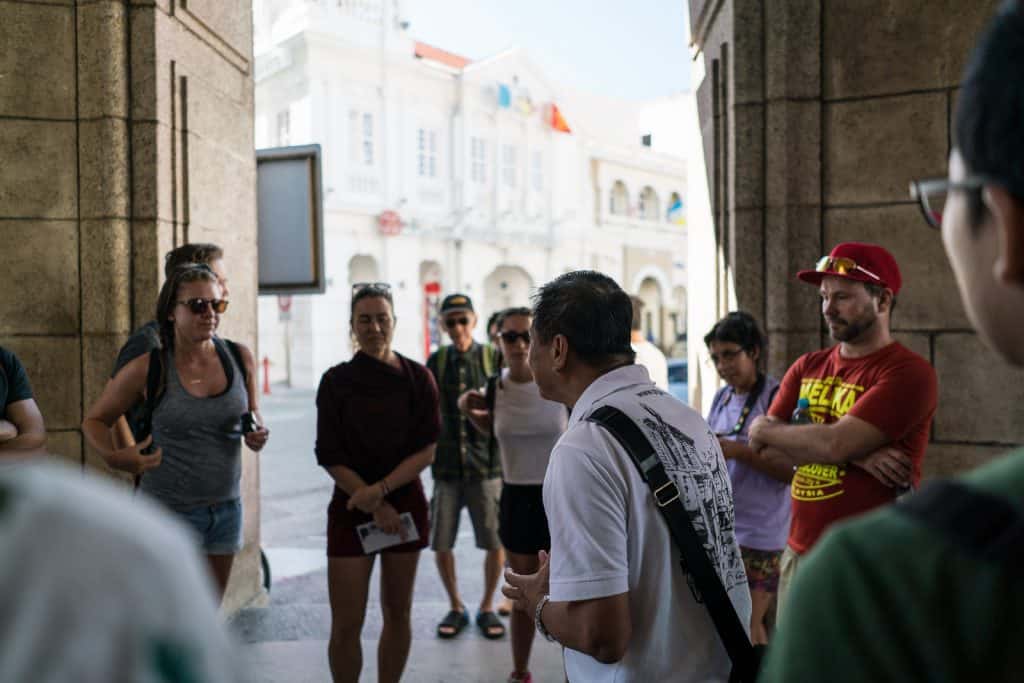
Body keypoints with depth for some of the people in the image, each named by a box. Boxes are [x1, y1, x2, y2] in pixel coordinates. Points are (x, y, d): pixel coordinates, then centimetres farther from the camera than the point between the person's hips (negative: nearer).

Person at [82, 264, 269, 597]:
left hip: (226, 508, 5)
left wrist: (257, 435, -7)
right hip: (168, 510, -4)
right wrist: (114, 457, -19)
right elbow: (94, 420, 1)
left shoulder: (239, 358, -2)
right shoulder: (148, 369, -12)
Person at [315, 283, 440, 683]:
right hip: (351, 506, -1)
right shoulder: (336, 381, -1)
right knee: (346, 625, -3)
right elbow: (330, 457, -4)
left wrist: (380, 490, -17)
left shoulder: (418, 379, 0)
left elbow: (427, 451, -5)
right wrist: (374, 505, -12)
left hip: (406, 504, 1)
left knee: (398, 613, 10)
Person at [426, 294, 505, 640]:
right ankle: (456, 608, 25)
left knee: (496, 542, -1)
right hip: (446, 467, 2)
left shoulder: (493, 359, 0)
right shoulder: (436, 361, 6)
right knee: (440, 544, 4)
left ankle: (487, 608, 21)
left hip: (485, 466, -1)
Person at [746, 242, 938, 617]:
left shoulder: (908, 373, -12)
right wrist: (853, 453, -16)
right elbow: (766, 449, -2)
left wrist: (765, 429, -4)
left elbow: (833, 444, -22)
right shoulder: (806, 368, 9)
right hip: (798, 556, 6)